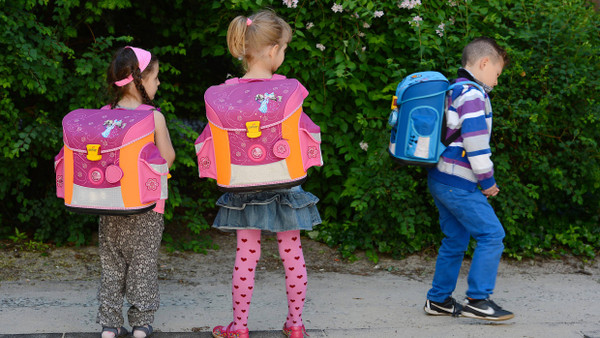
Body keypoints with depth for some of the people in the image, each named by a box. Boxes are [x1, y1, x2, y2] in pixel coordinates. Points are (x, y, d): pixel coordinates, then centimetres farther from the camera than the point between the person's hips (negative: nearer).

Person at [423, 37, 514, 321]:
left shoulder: (452, 92, 20)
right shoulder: (473, 95, -12)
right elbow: (475, 140, -20)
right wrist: (487, 180, -11)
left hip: (440, 180, 10)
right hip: (458, 183, -10)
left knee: (455, 240, 16)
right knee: (491, 234, -7)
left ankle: (438, 300, 21)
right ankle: (477, 300, -7)